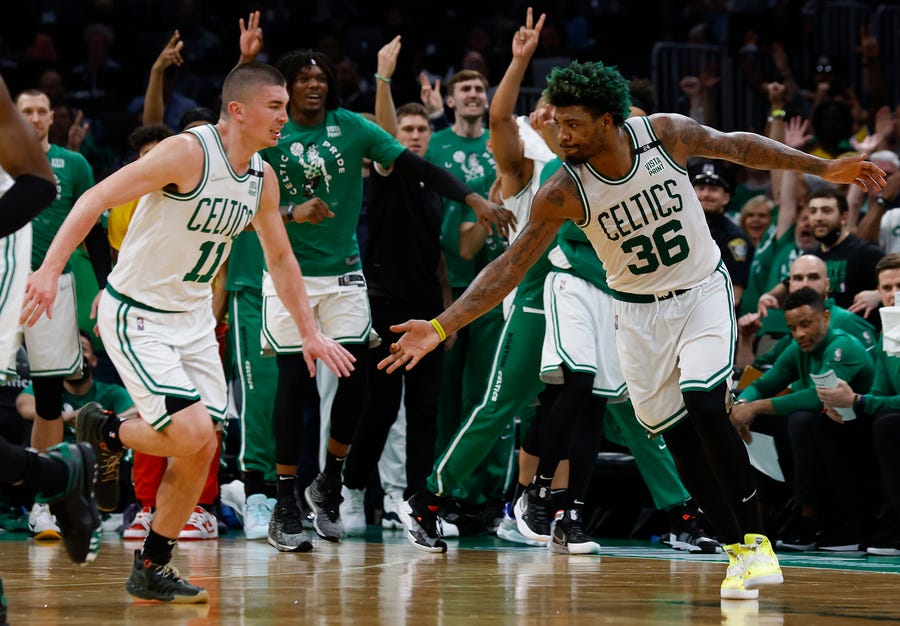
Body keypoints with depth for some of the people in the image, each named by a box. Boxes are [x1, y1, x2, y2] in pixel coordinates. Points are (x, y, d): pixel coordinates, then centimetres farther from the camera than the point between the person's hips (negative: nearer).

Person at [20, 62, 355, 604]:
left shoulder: (262, 177, 3)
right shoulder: (189, 152, -21)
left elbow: (280, 257, 18)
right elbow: (97, 198, -22)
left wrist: (311, 332, 16)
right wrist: (51, 269, -31)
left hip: (193, 317, 8)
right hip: (136, 315, -8)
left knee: (202, 448, 3)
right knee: (192, 435, -20)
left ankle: (152, 570, 17)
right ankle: (104, 433, 9)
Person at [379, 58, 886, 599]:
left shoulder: (666, 133, -18)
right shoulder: (564, 193, -18)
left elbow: (737, 146, -1)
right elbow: (511, 265, -14)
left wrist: (823, 169, 2)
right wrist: (442, 327, -21)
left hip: (704, 292, -2)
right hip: (640, 311, 2)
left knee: (705, 408, -21)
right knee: (677, 434, -1)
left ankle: (757, 542, -10)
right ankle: (737, 551, 12)